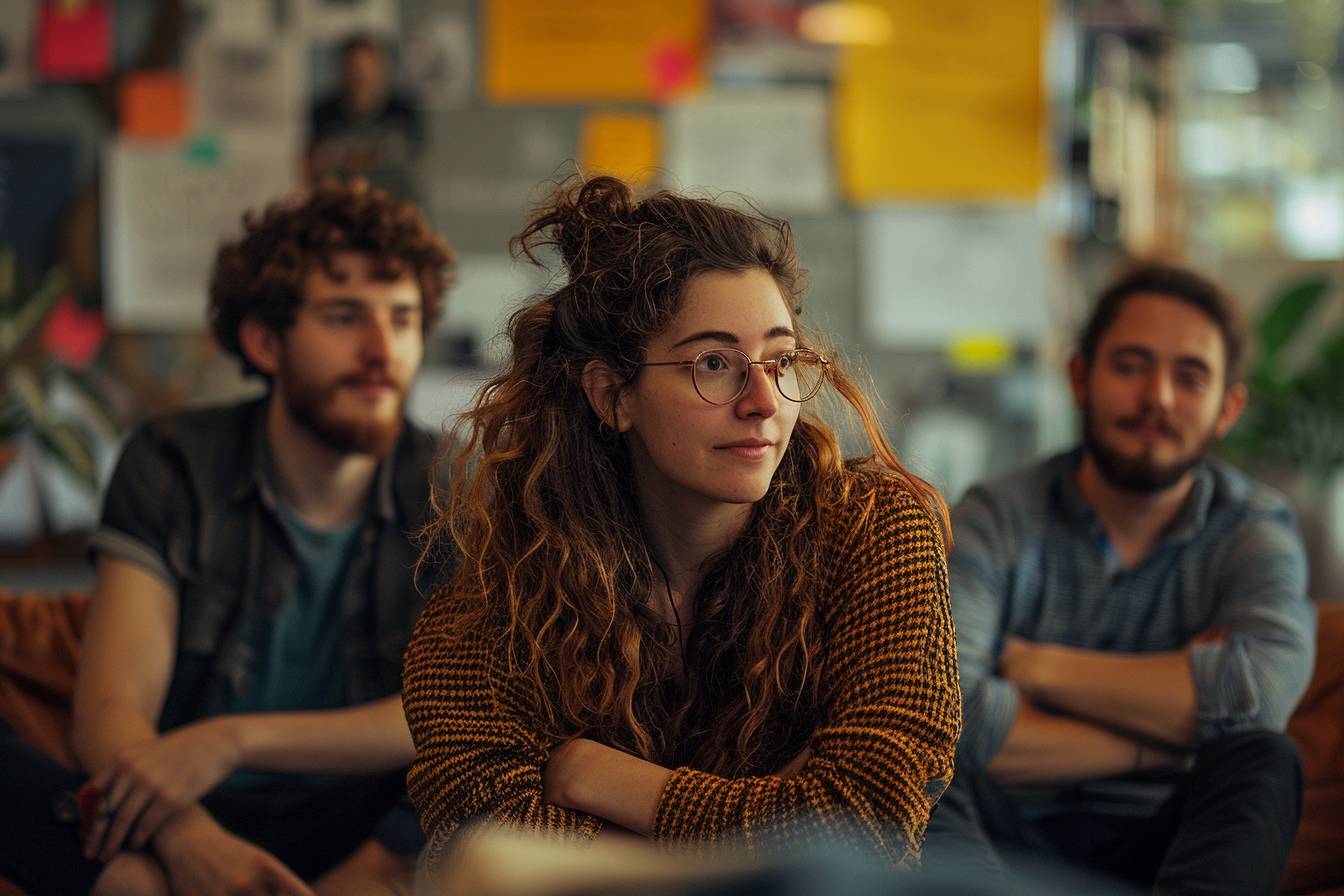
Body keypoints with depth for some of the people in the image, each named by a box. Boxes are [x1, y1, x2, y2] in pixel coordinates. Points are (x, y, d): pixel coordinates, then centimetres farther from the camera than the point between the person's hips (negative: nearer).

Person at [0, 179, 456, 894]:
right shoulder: (172, 467, 1)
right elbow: (109, 714, -9)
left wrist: (235, 738, -22)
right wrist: (186, 836, -31)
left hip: (364, 837, 0)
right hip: (183, 828, 0)